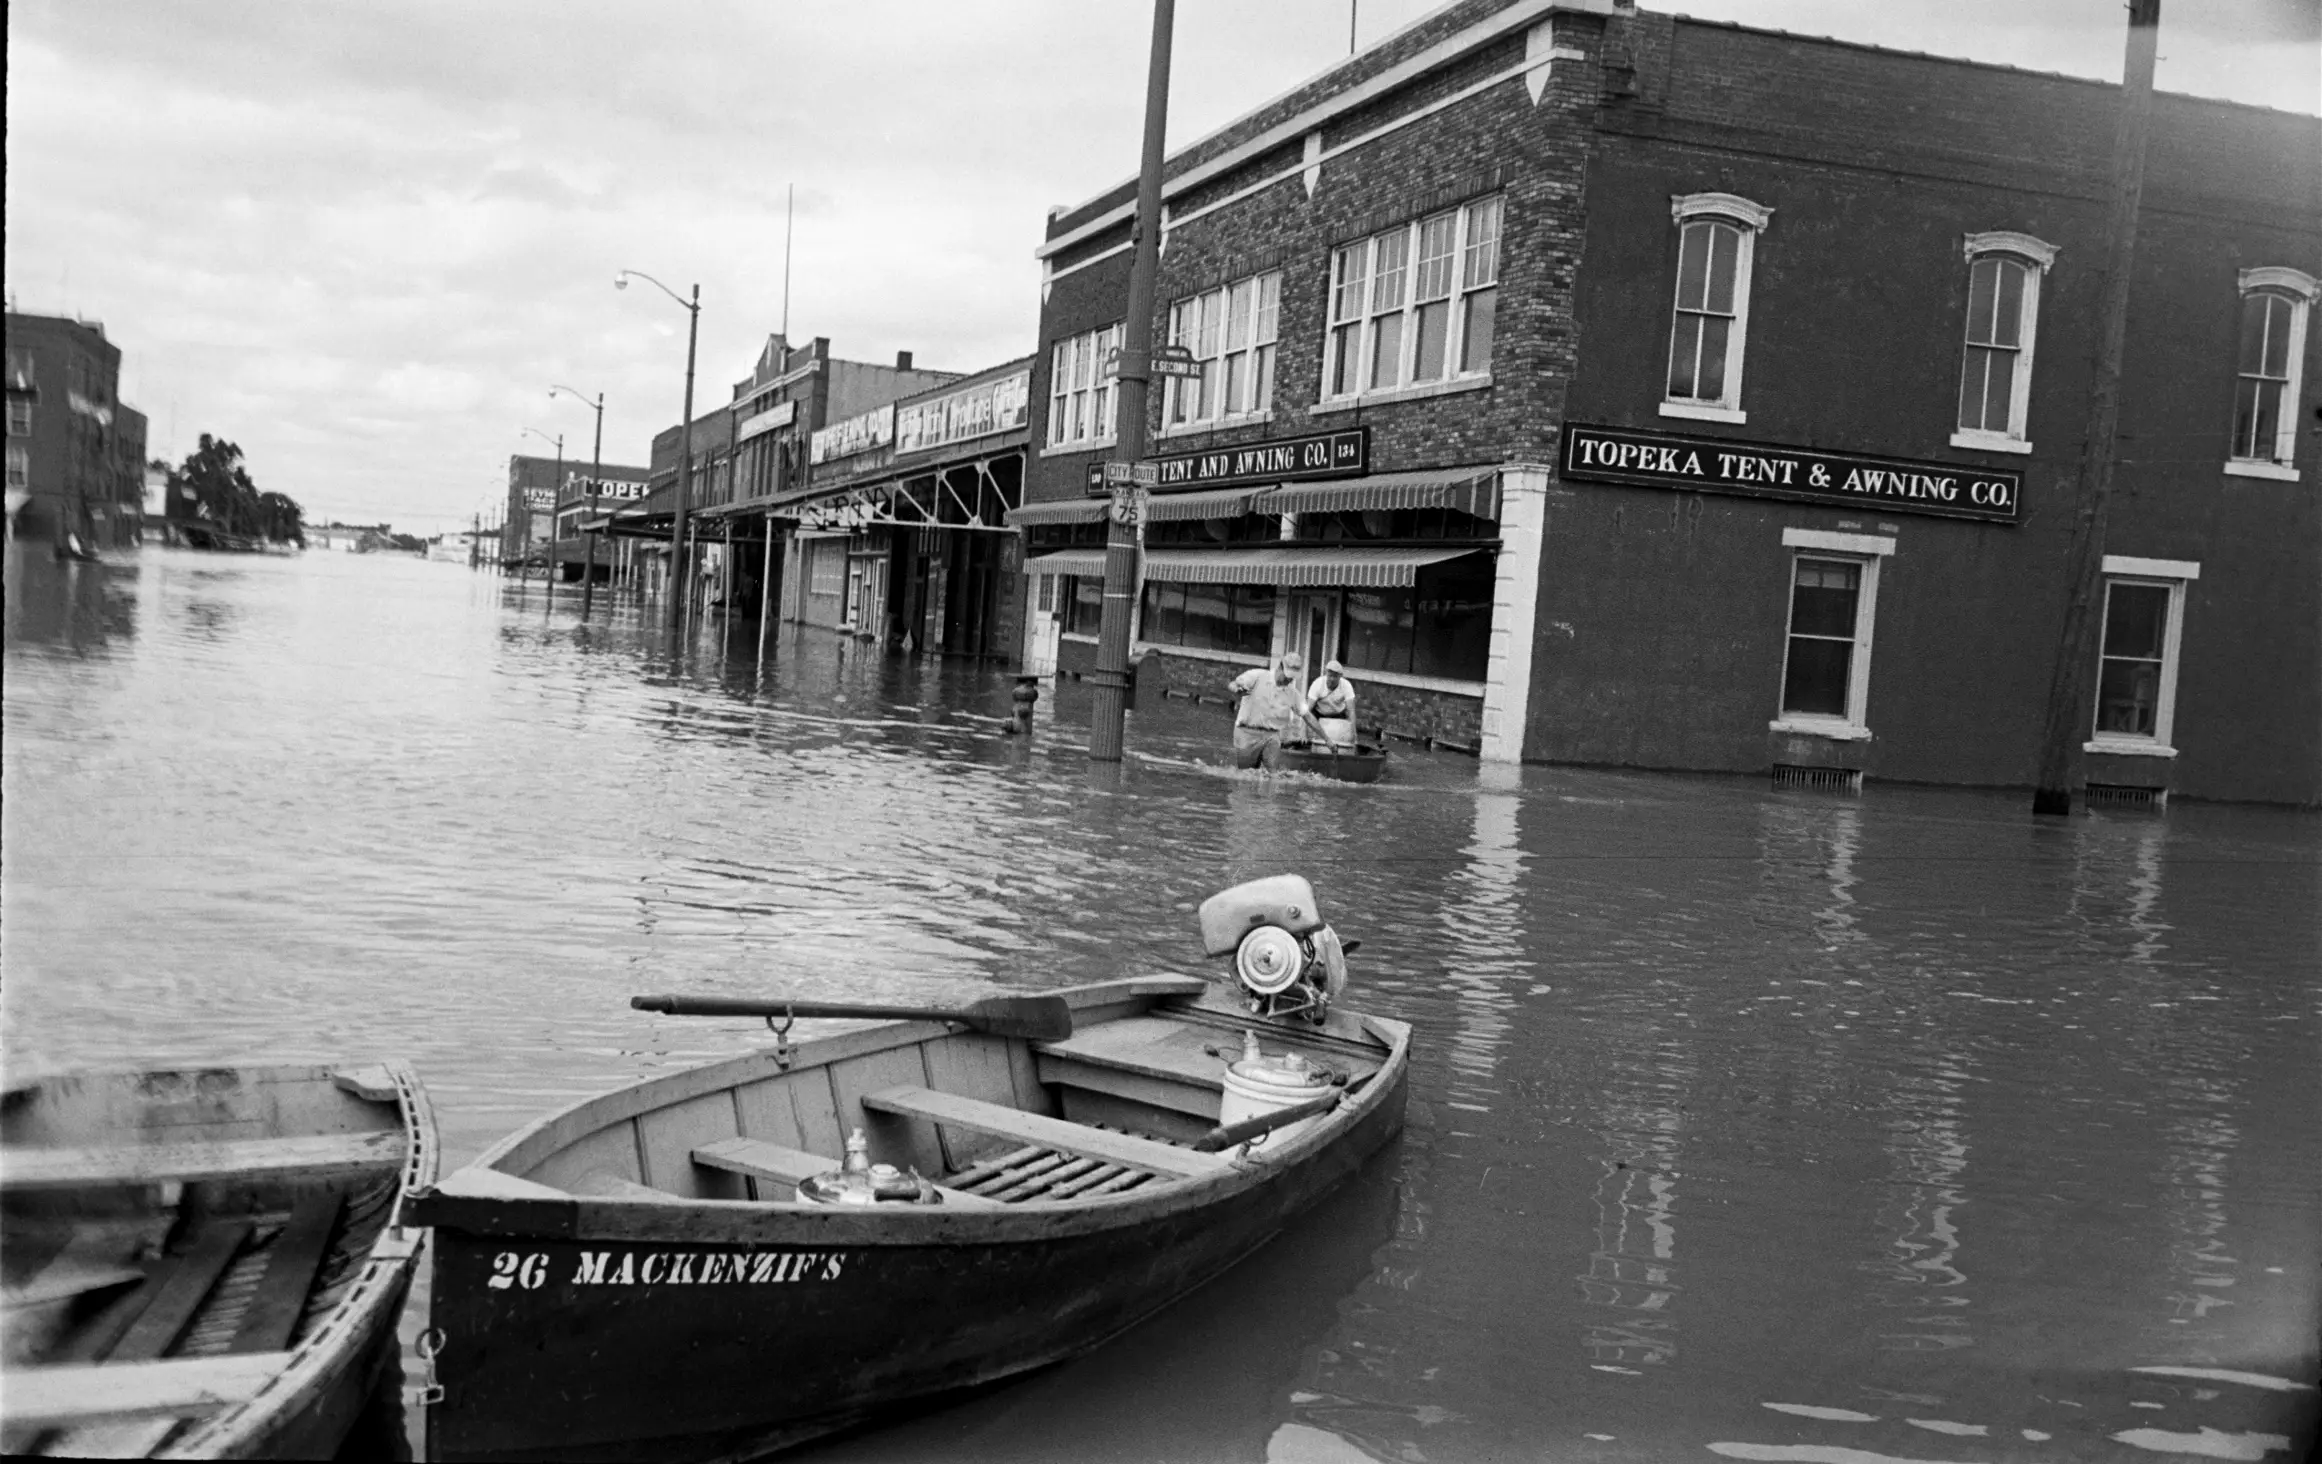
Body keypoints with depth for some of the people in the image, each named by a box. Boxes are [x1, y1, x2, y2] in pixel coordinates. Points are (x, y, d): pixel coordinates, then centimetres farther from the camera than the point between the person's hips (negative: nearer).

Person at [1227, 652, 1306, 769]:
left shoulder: (1293, 693, 6)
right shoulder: (1257, 676, -5)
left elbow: (1307, 715, 13)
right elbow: (1230, 685, -13)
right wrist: (1237, 690, -39)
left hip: (1271, 736, 3)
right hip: (1248, 733, -2)